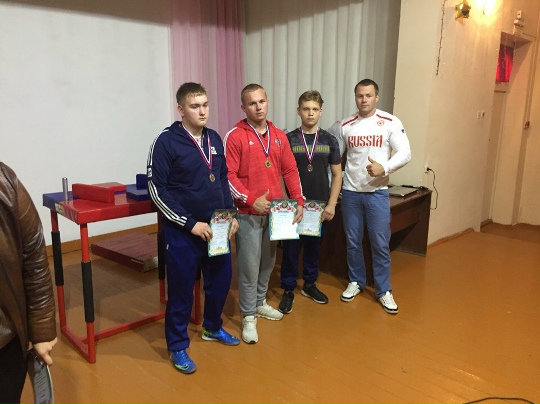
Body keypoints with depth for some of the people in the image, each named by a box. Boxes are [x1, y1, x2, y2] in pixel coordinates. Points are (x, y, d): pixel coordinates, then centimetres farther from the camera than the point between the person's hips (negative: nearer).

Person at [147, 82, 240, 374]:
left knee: (221, 278, 16)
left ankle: (212, 327, 41)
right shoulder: (166, 142, -11)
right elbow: (157, 190, -14)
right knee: (182, 287, 5)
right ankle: (178, 346, 26)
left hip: (216, 227, 6)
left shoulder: (214, 139, 7)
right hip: (182, 231, -6)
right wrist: (190, 223, -16)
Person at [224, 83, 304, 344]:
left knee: (268, 261, 17)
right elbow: (228, 175, -13)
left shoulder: (279, 136, 9)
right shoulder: (235, 136, -8)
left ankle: (260, 303, 36)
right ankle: (248, 317, 14)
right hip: (248, 213, -5)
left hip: (275, 211, 6)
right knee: (249, 265, 0)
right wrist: (251, 199, -19)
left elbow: (290, 170, 11)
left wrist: (298, 201, 3)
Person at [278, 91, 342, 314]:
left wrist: (331, 204, -4)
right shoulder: (288, 139, -3)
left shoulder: (329, 141, 2)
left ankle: (309, 284, 32)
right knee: (291, 248, 4)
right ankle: (288, 290, 19)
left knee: (314, 247, 15)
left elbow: (337, 175, 4)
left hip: (321, 206, 2)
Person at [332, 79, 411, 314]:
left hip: (377, 193, -2)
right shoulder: (344, 126, 4)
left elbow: (405, 154, -9)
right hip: (350, 192, 2)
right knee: (352, 242, 12)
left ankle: (383, 290, 19)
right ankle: (356, 282, 30)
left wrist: (384, 168, -25)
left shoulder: (390, 123, -4)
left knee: (380, 244, 3)